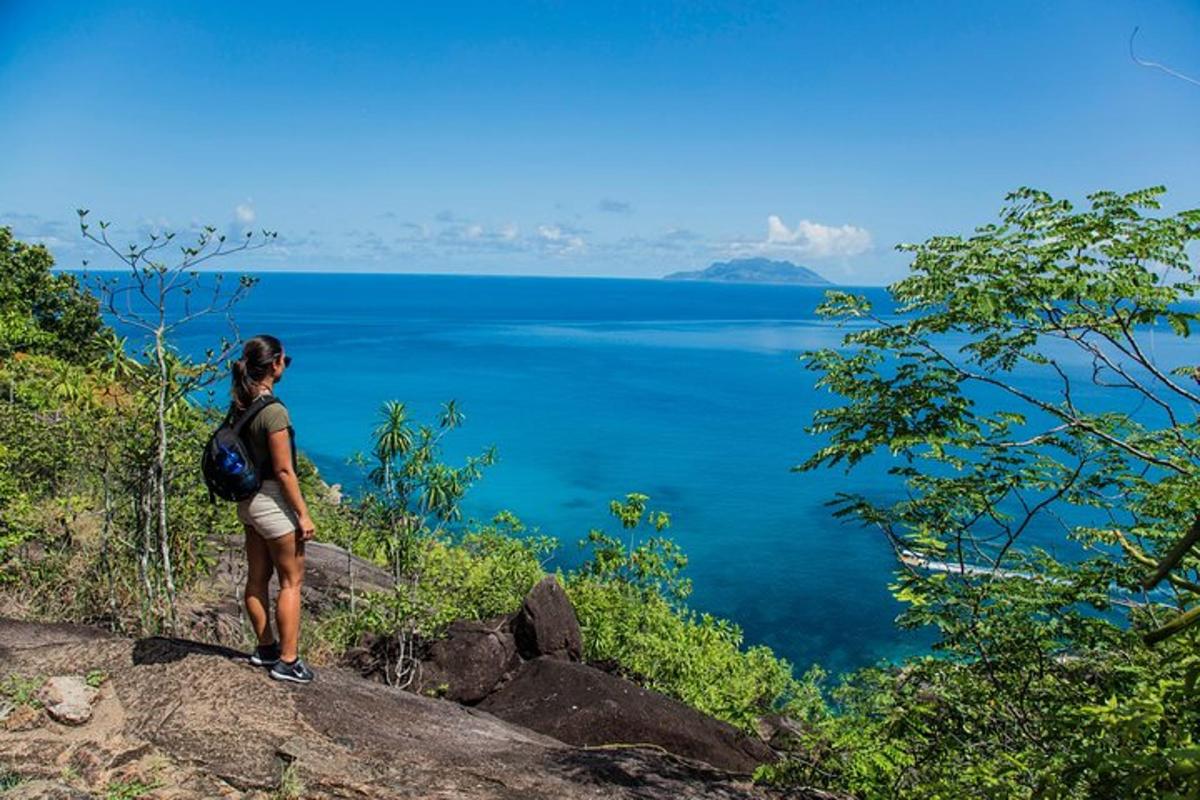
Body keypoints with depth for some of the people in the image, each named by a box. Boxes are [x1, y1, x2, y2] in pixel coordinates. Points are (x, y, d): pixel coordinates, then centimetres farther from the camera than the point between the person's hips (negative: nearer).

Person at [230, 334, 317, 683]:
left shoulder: (239, 405, 3)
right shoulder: (273, 411, -22)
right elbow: (283, 470, -21)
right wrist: (303, 514, -14)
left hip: (248, 498, 8)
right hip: (272, 500, -8)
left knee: (258, 577, 17)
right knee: (291, 580, 3)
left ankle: (265, 648, 31)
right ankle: (288, 661, 9)